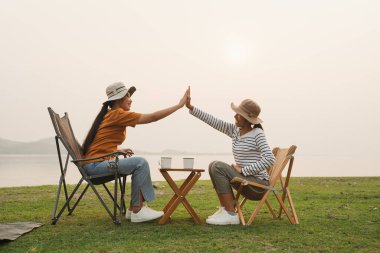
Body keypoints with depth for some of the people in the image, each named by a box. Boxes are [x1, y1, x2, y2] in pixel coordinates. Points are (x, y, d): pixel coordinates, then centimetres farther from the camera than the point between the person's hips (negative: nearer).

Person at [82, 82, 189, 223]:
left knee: (140, 165, 11)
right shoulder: (118, 114, -14)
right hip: (95, 164, -10)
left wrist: (119, 151, 5)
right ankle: (137, 211, -10)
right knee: (141, 163, -16)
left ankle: (133, 209, 10)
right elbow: (152, 117, -18)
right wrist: (180, 104, -14)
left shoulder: (109, 115, 15)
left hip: (95, 163, 10)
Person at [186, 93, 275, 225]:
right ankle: (225, 208, 3)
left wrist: (243, 170, -19)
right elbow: (212, 121, 3)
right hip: (246, 181, 7)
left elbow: (270, 159, -22)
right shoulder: (234, 130, 7)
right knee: (213, 166, 3)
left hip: (258, 183, -7)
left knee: (218, 167, -18)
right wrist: (190, 107, -1)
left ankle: (231, 214, -16)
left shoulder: (257, 133, -12)